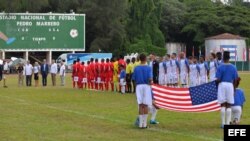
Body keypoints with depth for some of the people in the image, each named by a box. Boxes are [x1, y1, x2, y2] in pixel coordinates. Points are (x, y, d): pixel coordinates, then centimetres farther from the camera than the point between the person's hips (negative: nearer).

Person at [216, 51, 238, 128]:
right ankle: (227, 123, 4)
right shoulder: (233, 67, 2)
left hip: (222, 85, -2)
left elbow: (218, 79, -10)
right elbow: (235, 79, 3)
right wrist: (234, 87, 15)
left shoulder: (220, 67, -6)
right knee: (229, 106, 6)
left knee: (223, 105, 3)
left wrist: (217, 83, 9)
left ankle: (223, 123, 4)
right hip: (230, 85, 2)